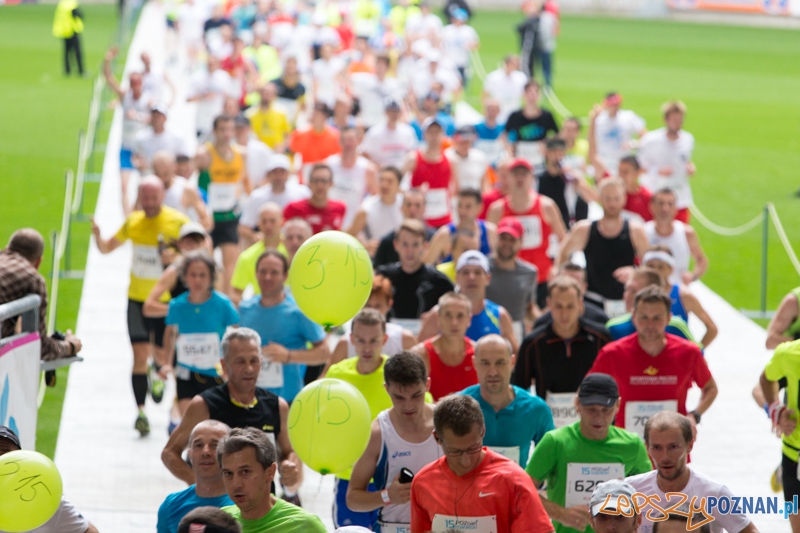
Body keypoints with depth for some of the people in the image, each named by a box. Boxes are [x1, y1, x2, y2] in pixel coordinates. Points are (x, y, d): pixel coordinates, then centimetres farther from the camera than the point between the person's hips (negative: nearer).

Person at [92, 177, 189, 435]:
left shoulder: (178, 222, -9)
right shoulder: (133, 222, 2)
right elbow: (107, 247, 14)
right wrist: (97, 236, -8)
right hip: (137, 299, 1)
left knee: (162, 355, 7)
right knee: (140, 354, -9)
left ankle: (160, 375, 44)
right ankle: (141, 411, -9)